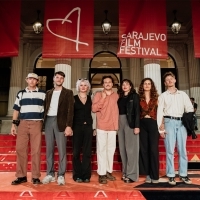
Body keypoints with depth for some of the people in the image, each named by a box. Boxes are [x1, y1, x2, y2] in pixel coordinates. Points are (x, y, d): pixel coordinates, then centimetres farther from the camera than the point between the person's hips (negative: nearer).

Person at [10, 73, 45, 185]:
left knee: (36, 150, -1)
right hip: (23, 123, 2)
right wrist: (14, 124, 5)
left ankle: (36, 177, 6)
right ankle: (21, 176, 10)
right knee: (20, 149, 1)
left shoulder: (43, 94, 8)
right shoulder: (21, 94, 14)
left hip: (37, 124, -2)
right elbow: (16, 110, 13)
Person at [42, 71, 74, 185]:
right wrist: (43, 122, 3)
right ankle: (50, 174, 15)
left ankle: (61, 175, 6)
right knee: (49, 149, 6)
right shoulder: (48, 93, 17)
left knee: (62, 150, -2)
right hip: (48, 121, 4)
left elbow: (70, 110, -4)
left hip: (60, 122, -4)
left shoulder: (68, 93, 5)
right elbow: (45, 108, 14)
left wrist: (69, 126, -13)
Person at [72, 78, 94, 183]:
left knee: (87, 152, 5)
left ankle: (86, 175, 14)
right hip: (77, 127, -2)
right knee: (76, 152, 2)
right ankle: (77, 175, 13)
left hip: (88, 127, 2)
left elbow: (92, 111, 8)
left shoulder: (90, 98, 9)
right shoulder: (74, 98, 3)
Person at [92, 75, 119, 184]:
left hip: (113, 126, 4)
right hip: (101, 126, -4)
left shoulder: (116, 95, 11)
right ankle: (101, 173, 1)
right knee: (101, 149, -4)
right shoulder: (98, 94, 1)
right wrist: (102, 98, -15)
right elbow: (94, 109, -9)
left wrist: (117, 124, 12)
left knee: (111, 149, 10)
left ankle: (108, 171, 21)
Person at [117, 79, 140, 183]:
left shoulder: (134, 96, 1)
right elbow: (118, 111, 12)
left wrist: (137, 126, -15)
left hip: (130, 123, -5)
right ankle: (125, 173, 17)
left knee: (131, 149, -4)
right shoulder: (120, 97, 15)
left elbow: (137, 111, -7)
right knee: (123, 149, 8)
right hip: (120, 123, 6)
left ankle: (131, 174, 2)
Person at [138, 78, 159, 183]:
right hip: (142, 125, 1)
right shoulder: (139, 98, 7)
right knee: (144, 149, 4)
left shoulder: (156, 98, 7)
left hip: (153, 124, -1)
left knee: (153, 149, -2)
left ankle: (154, 175, 7)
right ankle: (148, 174, 14)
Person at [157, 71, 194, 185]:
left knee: (182, 149, 5)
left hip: (181, 122, 2)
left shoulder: (183, 94, 14)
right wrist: (161, 128, -5)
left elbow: (190, 109, 9)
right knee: (170, 150, -2)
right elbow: (159, 112, 2)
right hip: (169, 122, -2)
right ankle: (171, 175, 4)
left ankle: (183, 174, 13)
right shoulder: (163, 96, 8)